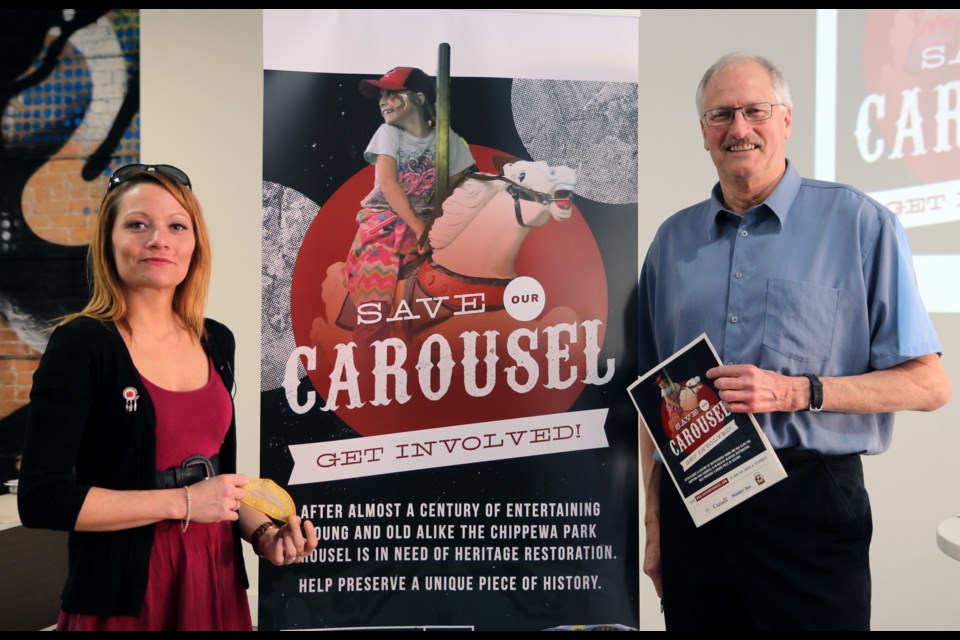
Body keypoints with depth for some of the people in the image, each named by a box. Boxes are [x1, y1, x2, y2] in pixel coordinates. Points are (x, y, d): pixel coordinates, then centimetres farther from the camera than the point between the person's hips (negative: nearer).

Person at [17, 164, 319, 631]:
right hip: (123, 594, -5)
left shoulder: (217, 342, 4)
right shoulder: (81, 345, -13)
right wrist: (183, 503, -17)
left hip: (216, 577, 6)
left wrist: (261, 532, -1)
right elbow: (42, 499, -18)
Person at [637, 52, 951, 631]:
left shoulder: (859, 224, -1)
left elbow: (929, 384, -3)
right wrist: (655, 525, 10)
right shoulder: (674, 240, 9)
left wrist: (797, 392, -15)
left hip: (809, 502, -3)